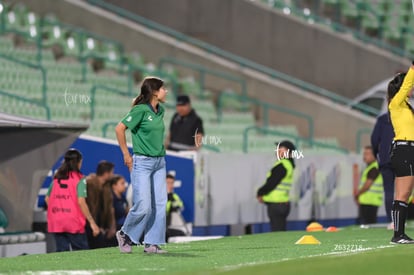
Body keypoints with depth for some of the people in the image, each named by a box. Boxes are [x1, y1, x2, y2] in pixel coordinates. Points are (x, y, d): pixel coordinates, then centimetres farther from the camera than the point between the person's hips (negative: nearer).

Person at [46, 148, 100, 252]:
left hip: (56, 223, 5)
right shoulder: (79, 179, -5)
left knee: (61, 251, 5)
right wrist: (92, 222, -11)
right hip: (73, 222, -5)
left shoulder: (56, 178, 11)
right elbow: (81, 201, -13)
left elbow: (47, 199, 10)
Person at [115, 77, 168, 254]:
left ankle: (152, 243, 7)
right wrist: (126, 155, -8)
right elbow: (119, 129, -12)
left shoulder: (160, 110, 10)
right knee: (143, 206, -10)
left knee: (160, 204, 2)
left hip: (159, 162, 7)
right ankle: (125, 234, 13)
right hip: (142, 163, -7)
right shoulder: (141, 110, -13)